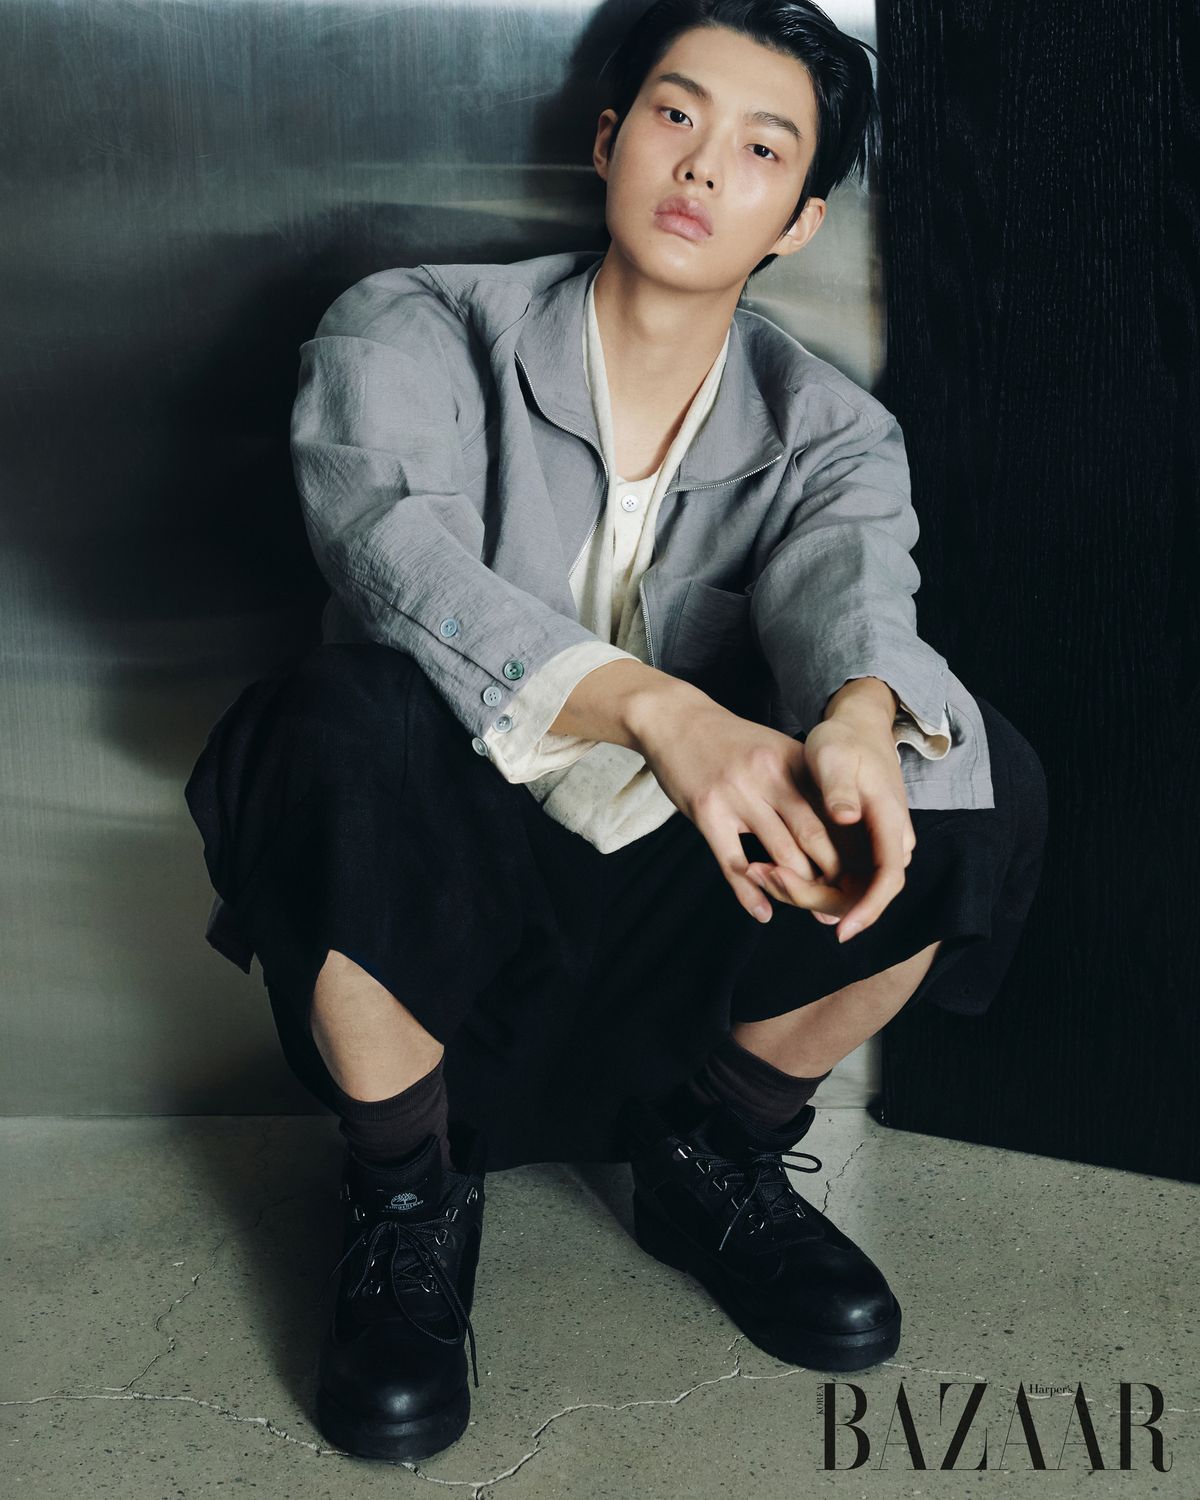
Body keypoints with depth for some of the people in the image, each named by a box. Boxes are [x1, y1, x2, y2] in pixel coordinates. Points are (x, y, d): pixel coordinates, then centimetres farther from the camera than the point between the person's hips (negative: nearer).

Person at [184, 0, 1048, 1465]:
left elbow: (848, 579, -19)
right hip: (435, 916, -2)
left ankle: (715, 1153, 4)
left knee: (979, 784, -20)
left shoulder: (832, 431, 3)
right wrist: (657, 708, -44)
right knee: (346, 720, -34)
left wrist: (859, 720, -45)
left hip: (687, 912, 3)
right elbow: (402, 558, -26)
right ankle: (405, 1196, -8)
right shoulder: (410, 336, -6)